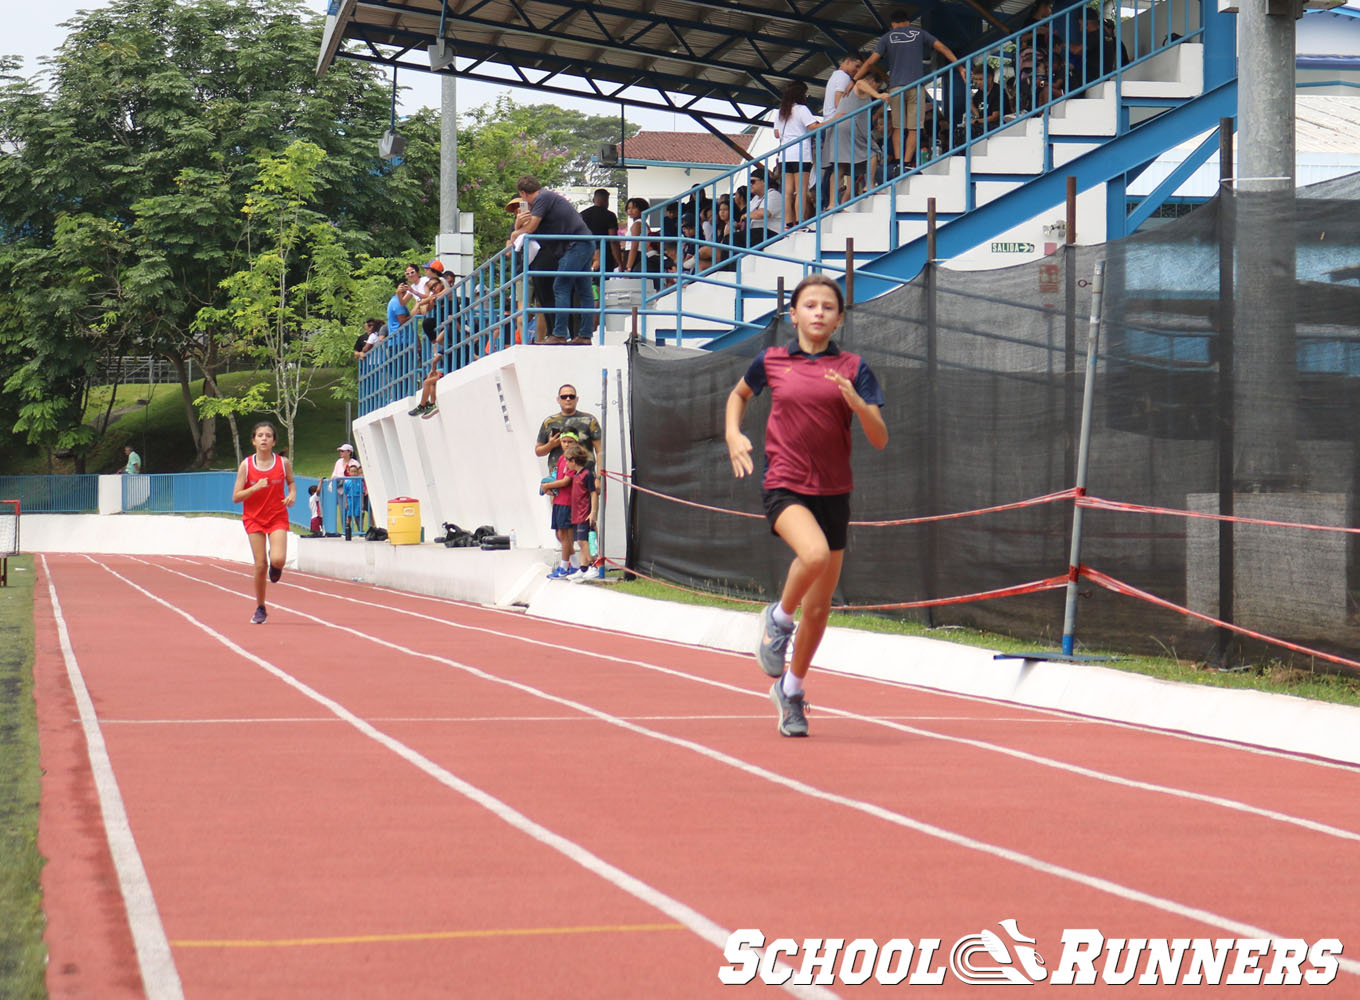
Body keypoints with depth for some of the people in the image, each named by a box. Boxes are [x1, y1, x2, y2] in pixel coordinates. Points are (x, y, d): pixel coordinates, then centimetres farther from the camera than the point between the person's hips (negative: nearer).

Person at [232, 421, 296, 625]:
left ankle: (275, 566, 20)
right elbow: (236, 497, -5)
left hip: (278, 518, 0)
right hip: (254, 518, 0)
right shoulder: (246, 465, -5)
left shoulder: (283, 463, -3)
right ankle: (260, 609, 13)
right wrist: (255, 488, -20)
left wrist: (292, 494, -4)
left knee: (278, 560, -21)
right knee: (260, 565, -5)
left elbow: (291, 482, 18)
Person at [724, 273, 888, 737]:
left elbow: (880, 439, -1)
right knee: (814, 552, -34)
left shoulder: (853, 368, 3)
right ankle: (778, 618, -5)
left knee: (819, 609, 8)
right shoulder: (771, 361, 4)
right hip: (784, 486, -2)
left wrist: (856, 401, -19)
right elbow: (739, 394, 26)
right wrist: (733, 435, 8)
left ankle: (790, 689, 30)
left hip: (833, 491, 2)